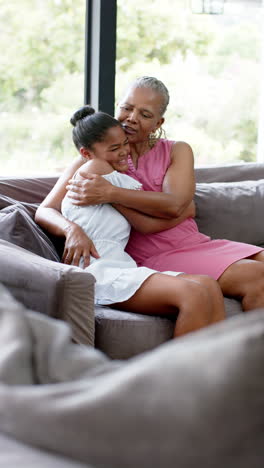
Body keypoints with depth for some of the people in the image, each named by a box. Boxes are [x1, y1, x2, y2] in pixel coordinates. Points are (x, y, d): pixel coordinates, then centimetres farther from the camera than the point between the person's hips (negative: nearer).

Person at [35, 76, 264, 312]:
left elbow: (175, 206, -11)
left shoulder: (177, 151, 9)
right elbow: (45, 211, -2)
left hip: (198, 244, 4)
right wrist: (72, 230, -26)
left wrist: (110, 193, -21)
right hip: (156, 259, -4)